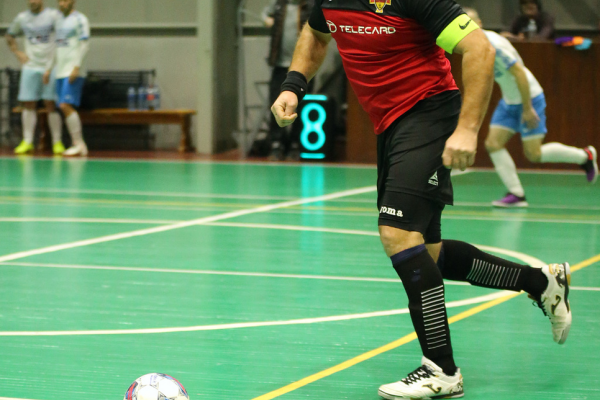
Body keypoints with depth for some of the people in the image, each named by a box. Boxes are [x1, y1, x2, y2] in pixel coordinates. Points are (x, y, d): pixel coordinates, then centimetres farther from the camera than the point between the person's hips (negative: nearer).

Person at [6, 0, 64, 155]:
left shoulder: (53, 15, -3)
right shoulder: (22, 18, 10)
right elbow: (9, 36, 24)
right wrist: (18, 53, 11)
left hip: (50, 67, -3)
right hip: (30, 67, 3)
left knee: (51, 104, -5)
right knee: (28, 104, 0)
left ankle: (57, 142, 0)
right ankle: (27, 142, 4)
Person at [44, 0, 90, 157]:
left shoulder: (80, 19, -4)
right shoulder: (59, 20, 19)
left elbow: (84, 45, -10)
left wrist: (76, 67, -19)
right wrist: (49, 69, 18)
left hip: (73, 72, -8)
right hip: (60, 72, 8)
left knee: (66, 105, -16)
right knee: (64, 108, 3)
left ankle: (79, 143, -12)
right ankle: (76, 144, 6)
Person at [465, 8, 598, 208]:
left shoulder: (493, 45, -27)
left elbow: (519, 72, -27)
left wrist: (527, 109, -24)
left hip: (529, 98, -9)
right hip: (509, 101, 9)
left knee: (534, 154, -5)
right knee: (493, 144, -3)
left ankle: (585, 156, 15)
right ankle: (517, 194, -2)